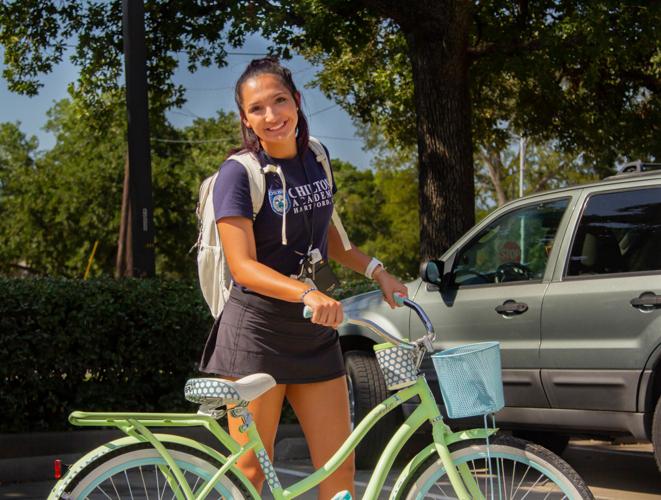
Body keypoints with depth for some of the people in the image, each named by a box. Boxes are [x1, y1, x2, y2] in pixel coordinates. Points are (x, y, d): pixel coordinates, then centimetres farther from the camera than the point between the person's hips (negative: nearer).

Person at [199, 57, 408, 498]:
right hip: (255, 332, -6)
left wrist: (377, 271, 9)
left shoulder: (315, 159, 8)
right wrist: (307, 293, -34)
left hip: (314, 334, 6)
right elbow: (243, 266, -19)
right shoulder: (239, 174, -11)